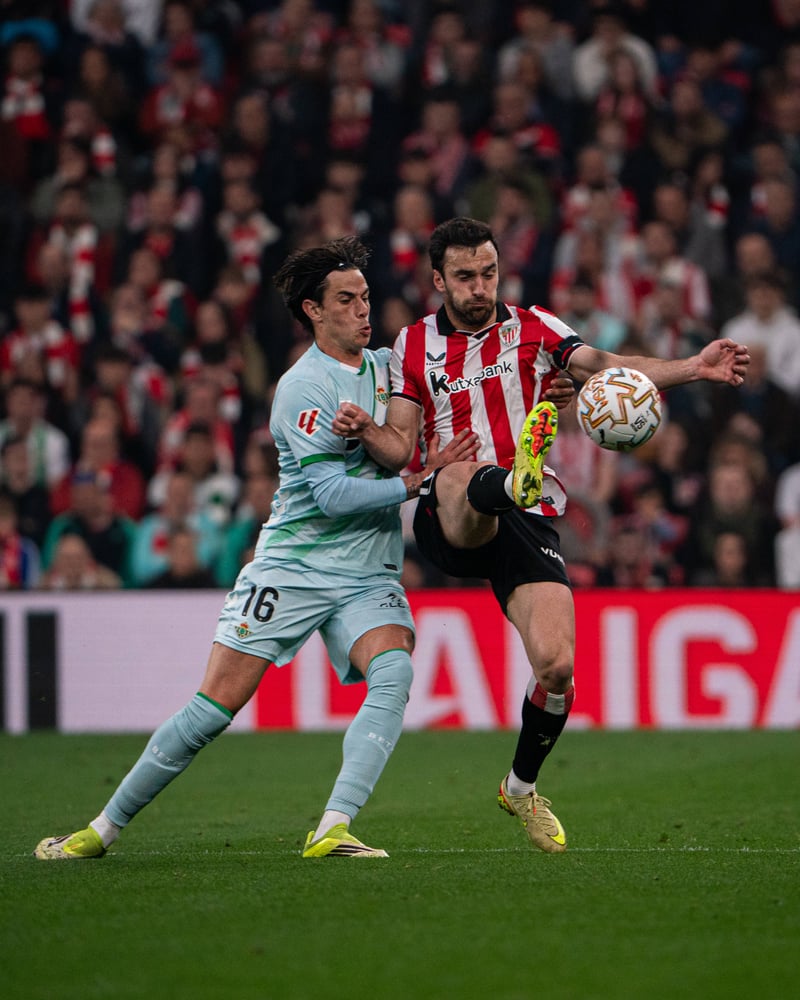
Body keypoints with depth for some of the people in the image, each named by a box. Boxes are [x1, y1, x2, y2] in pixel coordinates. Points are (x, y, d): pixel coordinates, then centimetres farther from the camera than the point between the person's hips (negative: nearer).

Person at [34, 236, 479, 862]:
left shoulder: (385, 365, 9)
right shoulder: (302, 387, -11)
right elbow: (334, 494, -18)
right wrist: (421, 480, -18)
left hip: (369, 575, 5)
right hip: (292, 565, -5)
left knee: (393, 674, -25)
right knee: (217, 704, -8)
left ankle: (332, 832, -33)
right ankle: (105, 828, 7)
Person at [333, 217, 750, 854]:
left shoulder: (533, 329, 9)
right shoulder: (414, 345, 13)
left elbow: (603, 366, -7)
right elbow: (400, 449, 10)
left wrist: (692, 368, -23)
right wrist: (366, 430, -13)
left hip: (528, 522, 1)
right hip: (449, 523, -1)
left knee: (557, 665, -13)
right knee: (462, 473, -38)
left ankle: (522, 787, 13)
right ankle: (514, 480, -76)